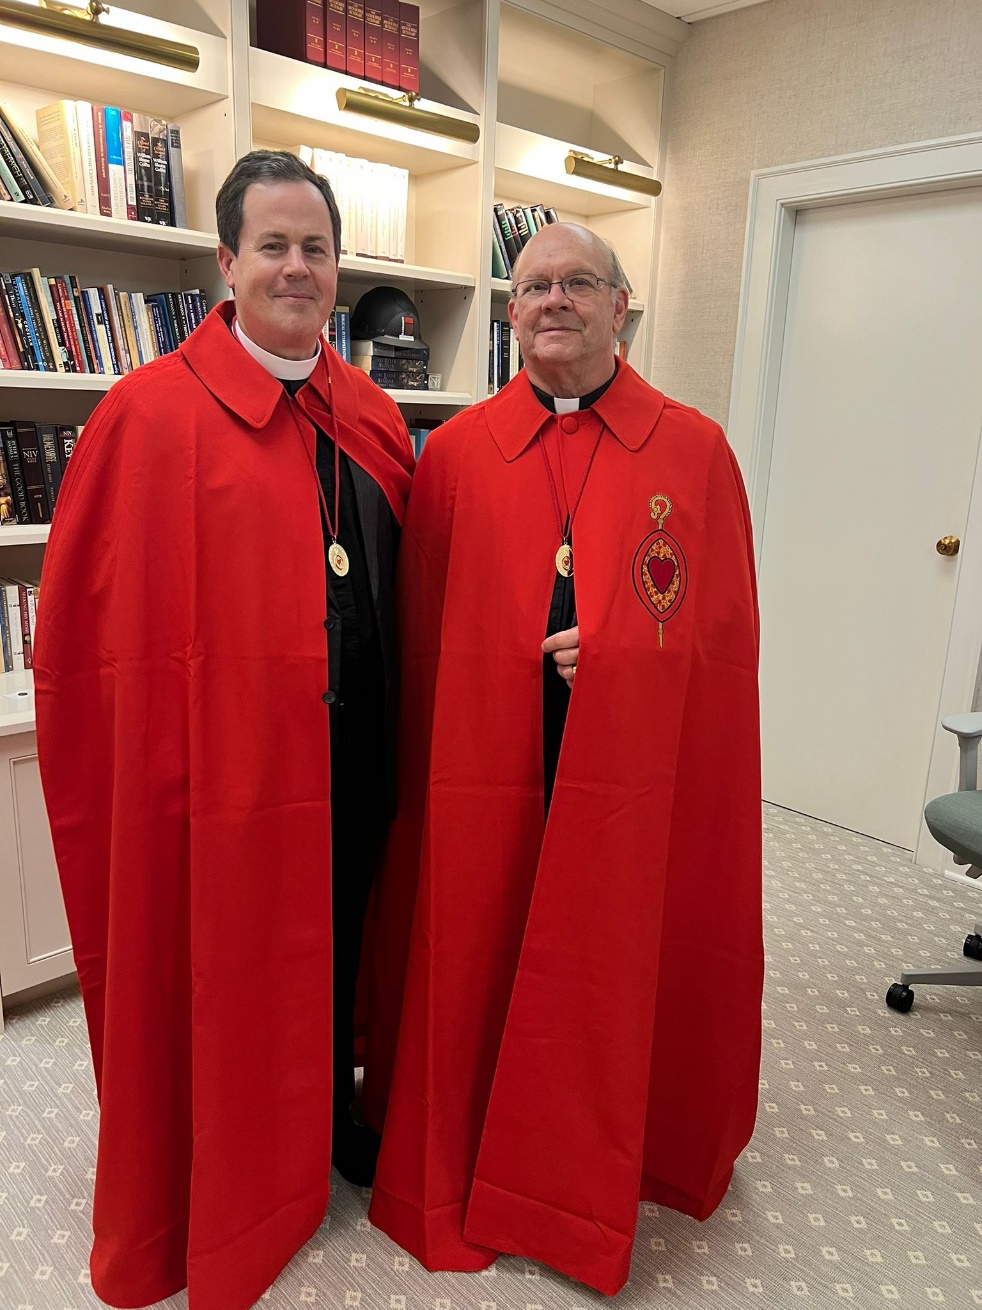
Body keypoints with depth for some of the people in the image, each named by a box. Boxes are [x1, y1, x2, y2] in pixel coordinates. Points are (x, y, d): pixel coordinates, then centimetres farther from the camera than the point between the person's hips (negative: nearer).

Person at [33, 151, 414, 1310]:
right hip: (215, 765, -5)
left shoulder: (373, 420, 6)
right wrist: (143, 768, -11)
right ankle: (209, 1196, 41)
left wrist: (393, 737, 8)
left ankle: (328, 1123, 49)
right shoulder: (150, 413, -11)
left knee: (334, 954, 22)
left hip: (348, 761, 5)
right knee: (212, 973, 15)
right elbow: (90, 624, -11)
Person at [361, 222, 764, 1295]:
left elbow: (730, 630, 2)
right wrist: (419, 781, 0)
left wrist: (612, 653, -12)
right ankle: (460, 1180, 41)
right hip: (480, 783, 1)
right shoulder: (455, 452, 3)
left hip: (635, 790, 0)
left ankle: (596, 1185, 42)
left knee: (619, 979, 14)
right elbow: (419, 639, 3)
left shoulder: (695, 450, 2)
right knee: (474, 972, 14)